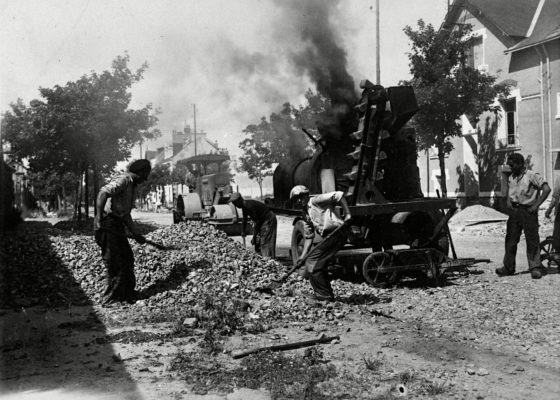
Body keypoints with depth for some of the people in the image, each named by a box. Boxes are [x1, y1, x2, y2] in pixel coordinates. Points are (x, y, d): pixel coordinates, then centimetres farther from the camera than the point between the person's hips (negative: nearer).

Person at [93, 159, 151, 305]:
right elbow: (103, 193, -27)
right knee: (114, 263, -6)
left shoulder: (132, 187, 18)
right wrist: (99, 217, -30)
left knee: (127, 259, 12)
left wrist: (135, 233, 18)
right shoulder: (124, 180, -12)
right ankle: (112, 298, 4)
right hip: (107, 223, -10)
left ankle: (128, 295, 22)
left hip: (117, 224, 10)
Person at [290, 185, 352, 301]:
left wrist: (347, 214, -17)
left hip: (338, 232, -9)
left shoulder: (316, 201, -4)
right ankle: (327, 293, 23)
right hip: (329, 236, 9)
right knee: (319, 263, 13)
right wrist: (303, 255, 7)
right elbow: (309, 236, 18)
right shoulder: (306, 215, 22)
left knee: (313, 260, -9)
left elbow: (339, 195, -12)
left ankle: (323, 294, -3)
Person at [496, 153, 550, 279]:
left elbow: (546, 189, -15)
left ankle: (535, 268, 4)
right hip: (514, 211, 6)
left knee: (532, 240, -2)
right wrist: (508, 201, 8)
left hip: (528, 211, -6)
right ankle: (508, 267, 14)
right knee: (510, 239, 6)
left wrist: (536, 205, -16)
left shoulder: (532, 176, -10)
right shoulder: (511, 177, 10)